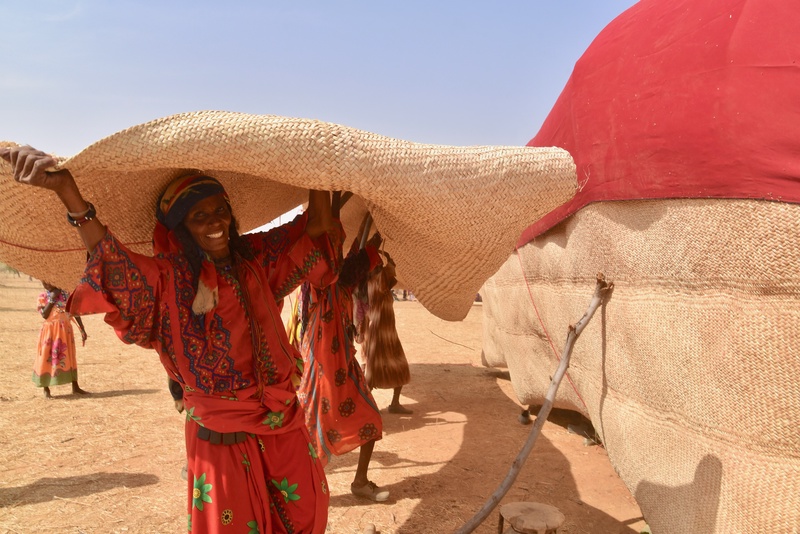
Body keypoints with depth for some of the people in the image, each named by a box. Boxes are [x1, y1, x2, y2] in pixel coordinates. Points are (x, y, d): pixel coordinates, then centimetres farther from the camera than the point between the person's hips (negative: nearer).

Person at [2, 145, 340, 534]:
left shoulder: (255, 256, 2)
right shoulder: (169, 277, -11)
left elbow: (318, 227, 6)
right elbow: (115, 264, -29)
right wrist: (66, 190, -42)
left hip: (284, 422, 5)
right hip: (222, 434, -4)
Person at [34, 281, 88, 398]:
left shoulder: (66, 294, 3)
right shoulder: (42, 297, -1)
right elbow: (44, 315, -13)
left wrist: (82, 330, 3)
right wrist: (52, 300, -15)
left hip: (65, 330, 2)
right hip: (50, 331, -2)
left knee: (69, 358, 9)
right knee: (47, 358, 1)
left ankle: (75, 387, 17)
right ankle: (46, 389, 12)